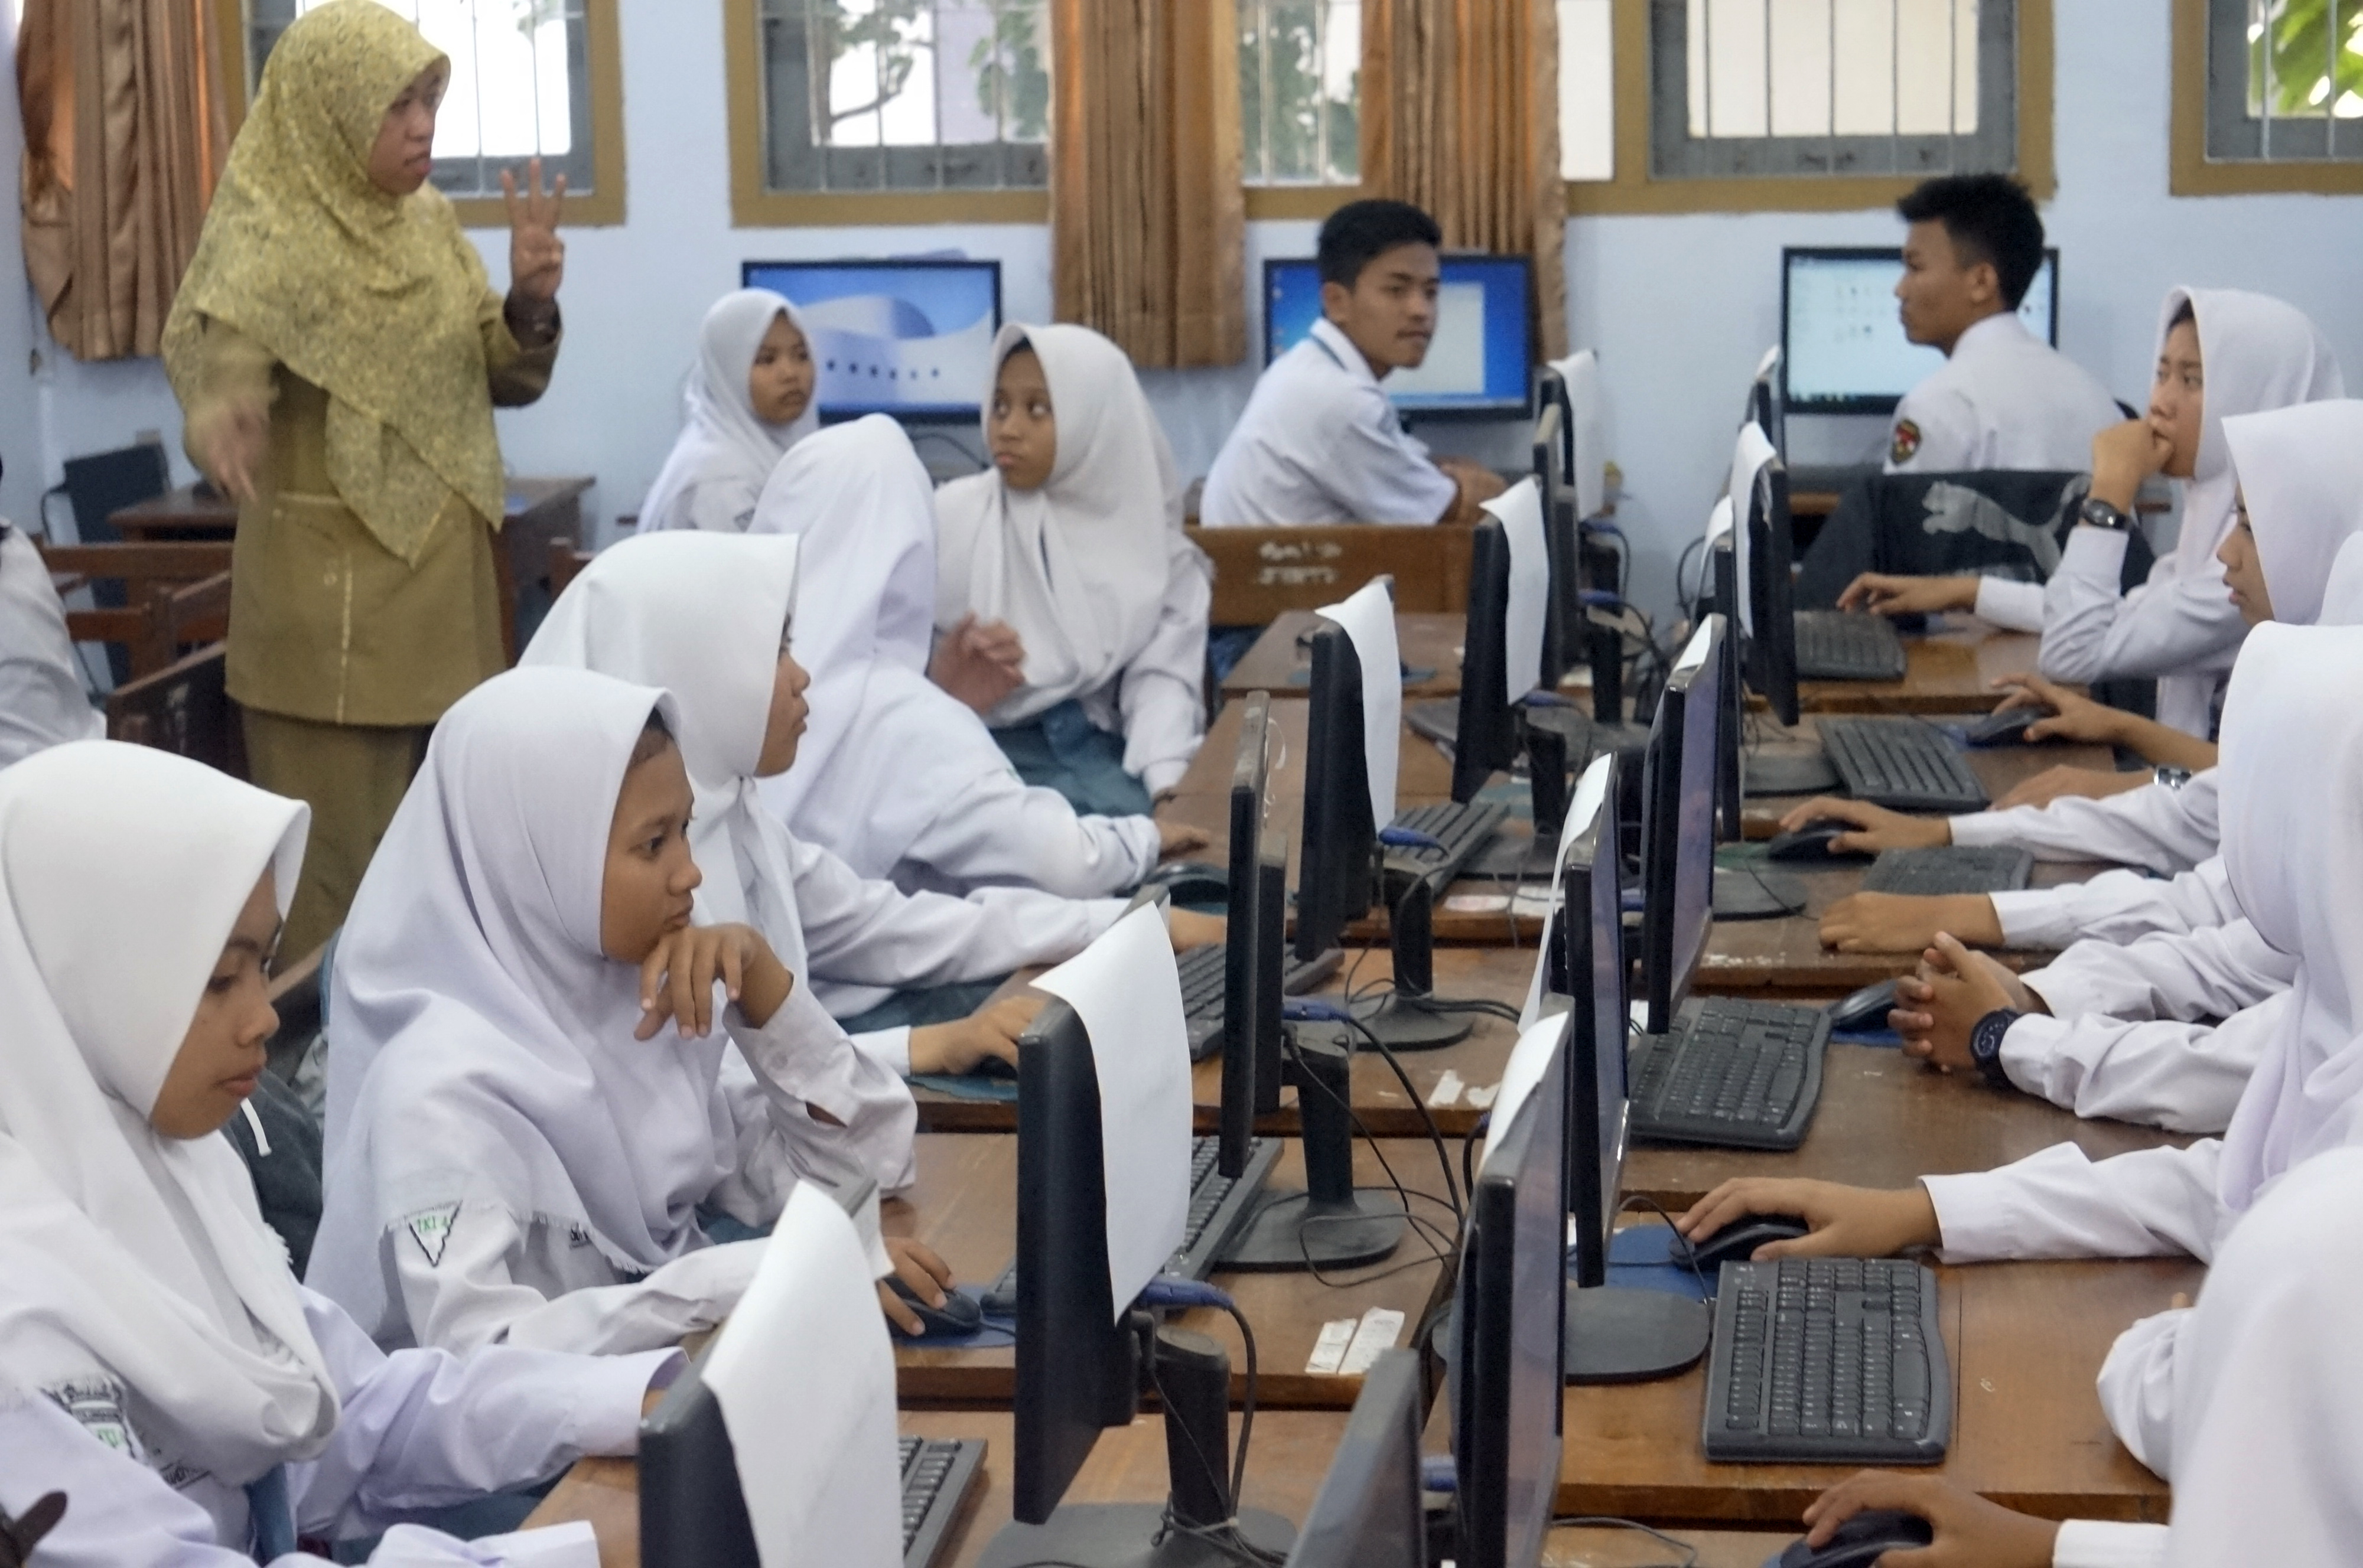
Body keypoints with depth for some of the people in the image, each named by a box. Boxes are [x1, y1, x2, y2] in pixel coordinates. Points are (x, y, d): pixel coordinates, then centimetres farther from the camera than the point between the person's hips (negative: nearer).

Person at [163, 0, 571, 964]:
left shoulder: (430, 225, 7)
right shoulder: (265, 234, -12)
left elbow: (506, 378, 12)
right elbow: (218, 341, -31)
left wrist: (530, 302, -10)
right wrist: (220, 410, -54)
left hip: (447, 577, 7)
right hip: (333, 599, -7)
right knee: (341, 872, -3)